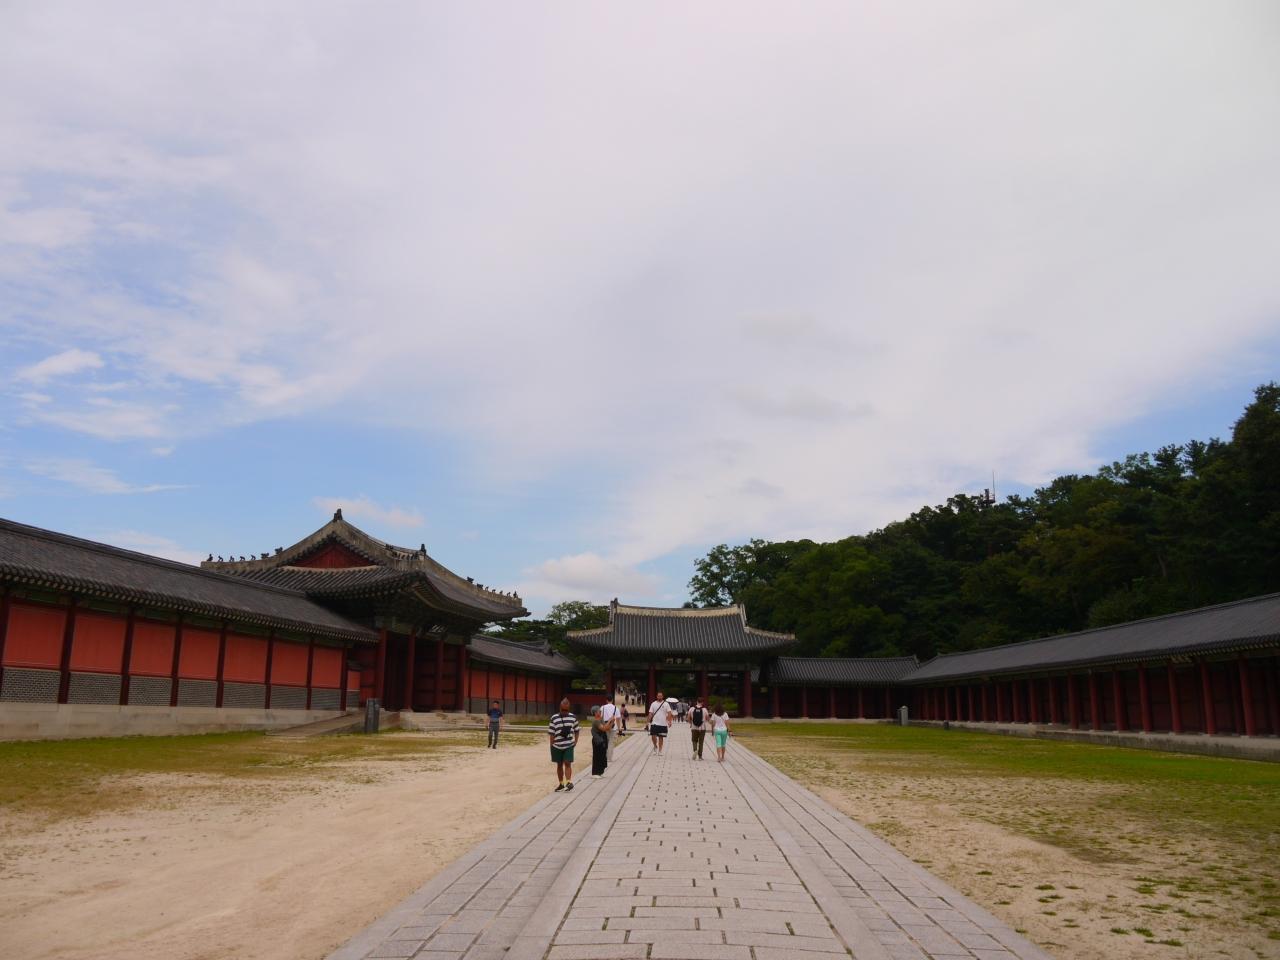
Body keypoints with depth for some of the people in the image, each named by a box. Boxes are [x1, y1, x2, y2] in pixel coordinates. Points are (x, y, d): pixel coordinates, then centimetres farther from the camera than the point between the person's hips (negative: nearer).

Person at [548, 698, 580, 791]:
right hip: (557, 746, 0)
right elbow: (551, 733, -3)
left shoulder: (573, 717, 0)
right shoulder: (554, 718, -6)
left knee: (567, 763, -11)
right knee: (559, 765, 11)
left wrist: (575, 741, 4)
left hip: (569, 745, 0)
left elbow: (576, 730, 11)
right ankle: (561, 784, 22)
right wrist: (552, 745, -5)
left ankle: (569, 782, -12)